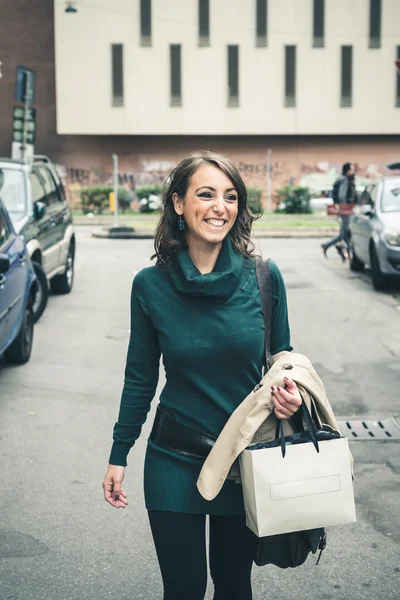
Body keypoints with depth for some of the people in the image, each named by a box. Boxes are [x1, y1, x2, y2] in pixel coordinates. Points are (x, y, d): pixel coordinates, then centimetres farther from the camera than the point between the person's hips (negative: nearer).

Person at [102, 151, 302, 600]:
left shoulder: (264, 277, -9)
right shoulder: (150, 285, -8)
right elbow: (140, 378, 2)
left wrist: (291, 395, -17)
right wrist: (119, 456, 5)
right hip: (174, 462, 0)